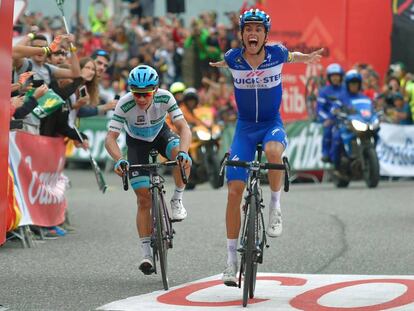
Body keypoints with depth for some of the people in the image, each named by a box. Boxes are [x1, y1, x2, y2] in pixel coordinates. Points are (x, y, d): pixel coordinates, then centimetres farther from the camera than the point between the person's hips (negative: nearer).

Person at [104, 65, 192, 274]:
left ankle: (177, 200, -10)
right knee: (144, 200, -8)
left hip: (161, 134, 1)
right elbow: (110, 137, -34)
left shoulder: (165, 98, -31)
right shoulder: (124, 105, -32)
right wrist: (119, 160, -53)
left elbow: (183, 127, -34)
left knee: (182, 159, -35)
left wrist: (183, 152, -52)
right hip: (137, 141, -1)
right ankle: (146, 253, -1)